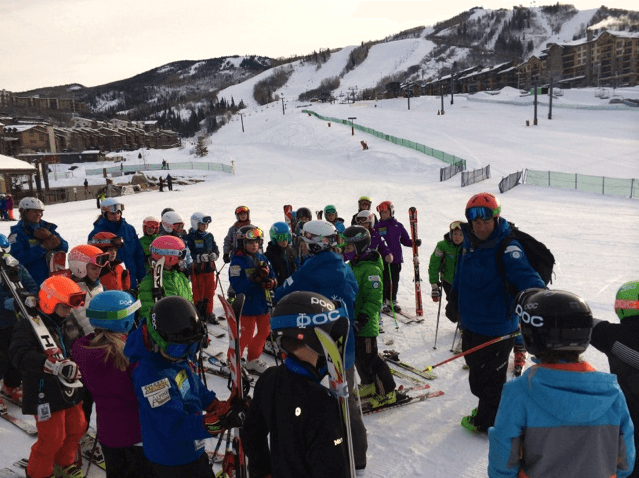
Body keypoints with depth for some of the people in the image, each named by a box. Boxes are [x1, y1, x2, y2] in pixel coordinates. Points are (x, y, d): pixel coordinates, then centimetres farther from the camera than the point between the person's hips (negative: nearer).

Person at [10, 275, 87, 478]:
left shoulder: (70, 321, 3)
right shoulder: (29, 325, -19)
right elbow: (19, 355, -34)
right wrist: (55, 365, -45)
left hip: (71, 391, 7)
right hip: (45, 395, -7)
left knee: (76, 428, 18)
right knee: (51, 438, 3)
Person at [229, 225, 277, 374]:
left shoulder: (262, 258, 2)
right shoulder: (237, 262, -14)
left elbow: (272, 277, 5)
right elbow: (237, 286, -23)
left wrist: (271, 283, -18)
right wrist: (254, 278, -32)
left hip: (263, 303, 6)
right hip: (248, 306, -6)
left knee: (264, 332, 18)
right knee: (246, 336, 3)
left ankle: (252, 360, 37)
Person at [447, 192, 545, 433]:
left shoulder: (507, 248, -22)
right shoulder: (469, 244, 3)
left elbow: (525, 276, -36)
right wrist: (453, 302, 25)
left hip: (496, 330, -8)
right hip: (471, 325, 8)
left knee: (488, 377, 8)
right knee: (477, 370, 25)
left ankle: (487, 423, 30)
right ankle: (486, 412, 48)